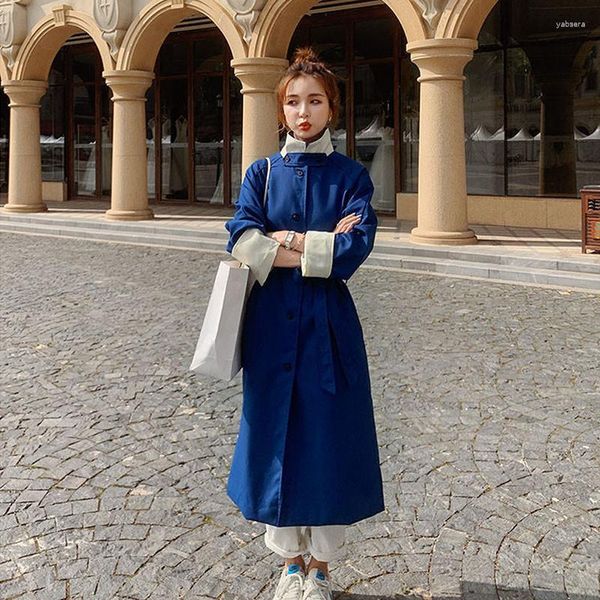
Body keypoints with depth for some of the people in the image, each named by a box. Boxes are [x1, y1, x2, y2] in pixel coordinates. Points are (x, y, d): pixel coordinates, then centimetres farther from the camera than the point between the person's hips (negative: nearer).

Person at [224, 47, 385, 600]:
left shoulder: (351, 176, 2)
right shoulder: (263, 172, 6)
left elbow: (355, 248, -14)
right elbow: (242, 240, -10)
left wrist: (282, 242, -12)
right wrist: (319, 247, -15)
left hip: (328, 324, -1)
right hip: (272, 322, 2)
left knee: (327, 438, 3)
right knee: (276, 435, 7)